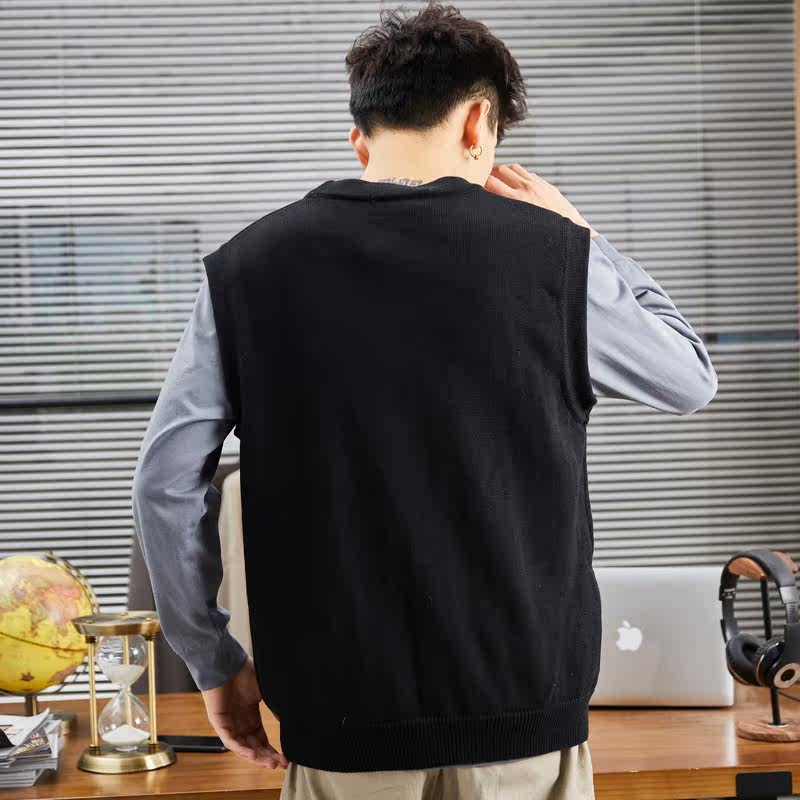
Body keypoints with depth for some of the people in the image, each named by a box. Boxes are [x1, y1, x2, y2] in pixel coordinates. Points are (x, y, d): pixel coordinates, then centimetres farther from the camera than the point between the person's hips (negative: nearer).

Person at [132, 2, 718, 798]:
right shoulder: (548, 253, -5)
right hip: (522, 702, -1)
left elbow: (167, 479, -2)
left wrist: (214, 661, 8)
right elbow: (691, 380, 11)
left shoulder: (247, 265, -1)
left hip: (340, 711, 1)